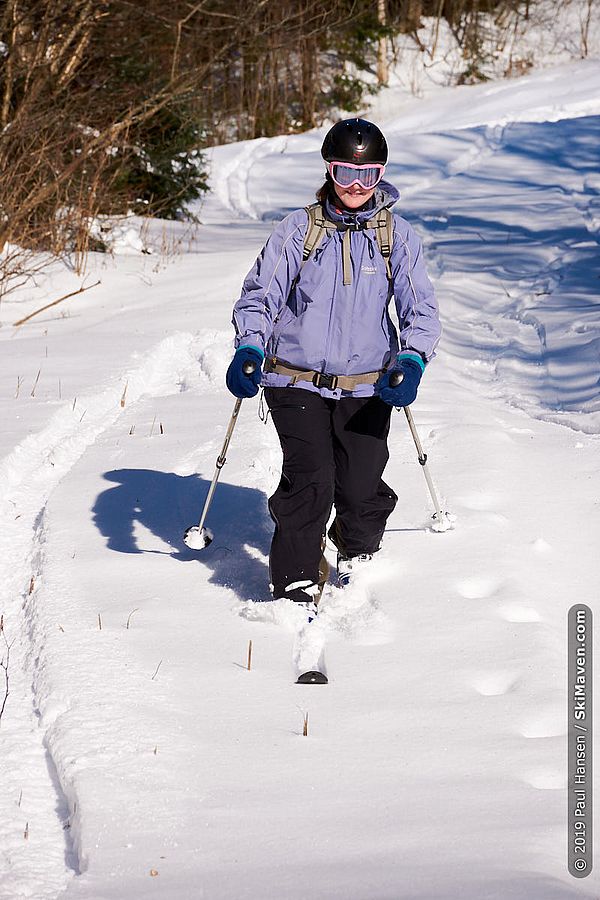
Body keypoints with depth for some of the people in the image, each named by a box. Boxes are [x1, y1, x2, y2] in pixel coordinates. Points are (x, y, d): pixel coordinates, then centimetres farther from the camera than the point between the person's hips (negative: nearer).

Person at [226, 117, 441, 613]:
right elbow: (260, 294, 2)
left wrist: (411, 361, -19)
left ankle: (357, 554, 29)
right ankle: (297, 583, -3)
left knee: (361, 487, -4)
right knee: (309, 481, -16)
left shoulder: (397, 234, 4)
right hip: (297, 381, -1)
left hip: (367, 386, 1)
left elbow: (421, 306, -1)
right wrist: (248, 349, -16)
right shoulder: (299, 229, 1)